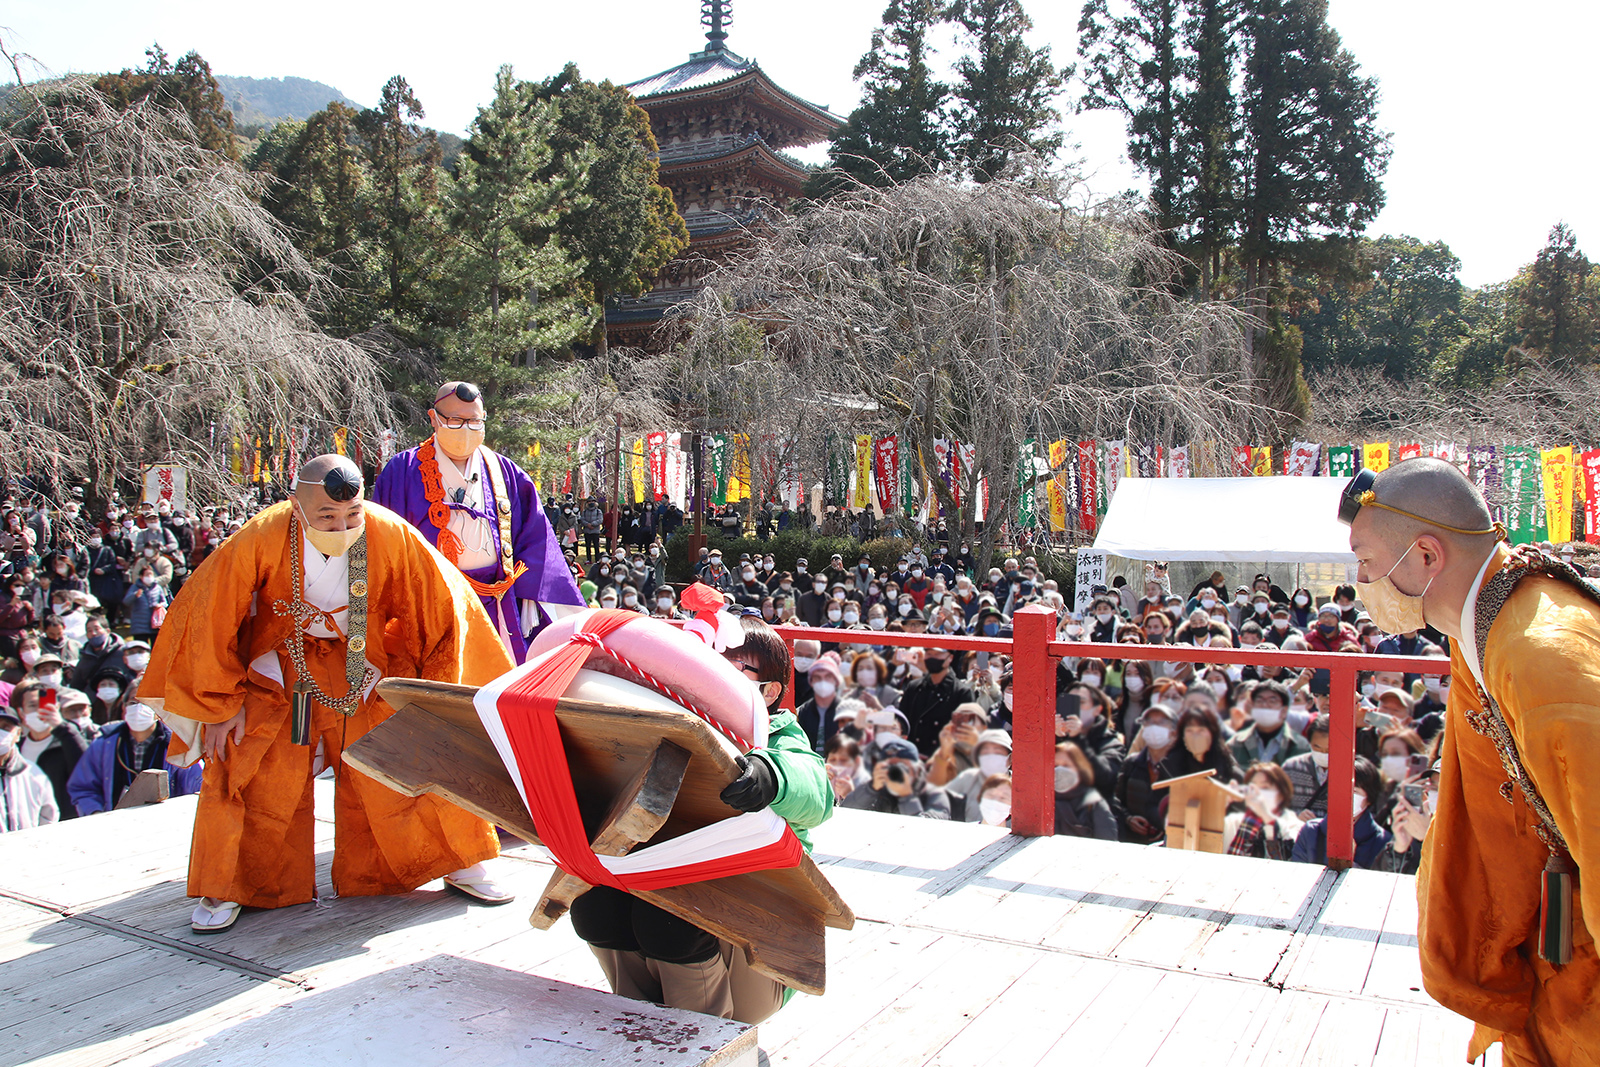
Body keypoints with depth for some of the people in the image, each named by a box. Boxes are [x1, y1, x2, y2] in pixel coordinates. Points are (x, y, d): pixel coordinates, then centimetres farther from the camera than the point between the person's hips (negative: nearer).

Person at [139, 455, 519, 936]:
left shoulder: (391, 535, -26)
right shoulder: (259, 540, -27)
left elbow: (445, 607, -15)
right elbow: (210, 616, -14)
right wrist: (222, 703, -9)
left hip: (366, 667, 1)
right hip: (279, 669, 0)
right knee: (250, 772, -10)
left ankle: (458, 865, 19)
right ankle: (225, 890, 14)